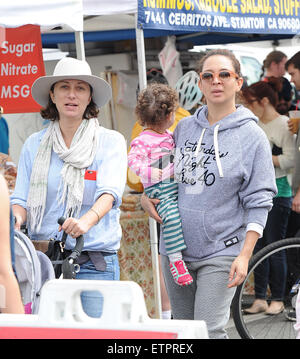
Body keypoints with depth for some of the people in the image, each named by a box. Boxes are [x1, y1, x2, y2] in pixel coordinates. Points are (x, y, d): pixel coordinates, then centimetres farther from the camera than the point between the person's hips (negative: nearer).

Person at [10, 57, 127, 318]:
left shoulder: (111, 141, 2)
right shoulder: (34, 144, 12)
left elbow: (109, 192, -13)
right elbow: (22, 198, 8)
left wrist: (87, 220, -34)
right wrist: (16, 219, -17)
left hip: (95, 263, -2)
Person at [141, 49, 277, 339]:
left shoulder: (252, 135, -5)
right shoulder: (184, 128, 8)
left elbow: (258, 203, -7)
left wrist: (245, 255, -15)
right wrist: (145, 195, 4)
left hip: (221, 252, -5)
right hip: (175, 249, 5)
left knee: (208, 331, -13)